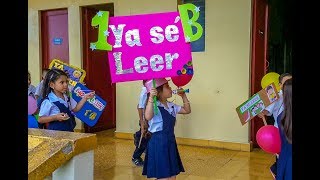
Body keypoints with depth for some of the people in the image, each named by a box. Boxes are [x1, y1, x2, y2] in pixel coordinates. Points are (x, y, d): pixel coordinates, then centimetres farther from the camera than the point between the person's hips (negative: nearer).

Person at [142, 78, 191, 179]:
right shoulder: (154, 106, -15)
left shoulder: (171, 106, 10)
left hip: (170, 142, 8)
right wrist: (151, 98, -43)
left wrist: (184, 96, 11)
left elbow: (187, 110, 21)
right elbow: (148, 117, -36)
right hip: (158, 143, -8)